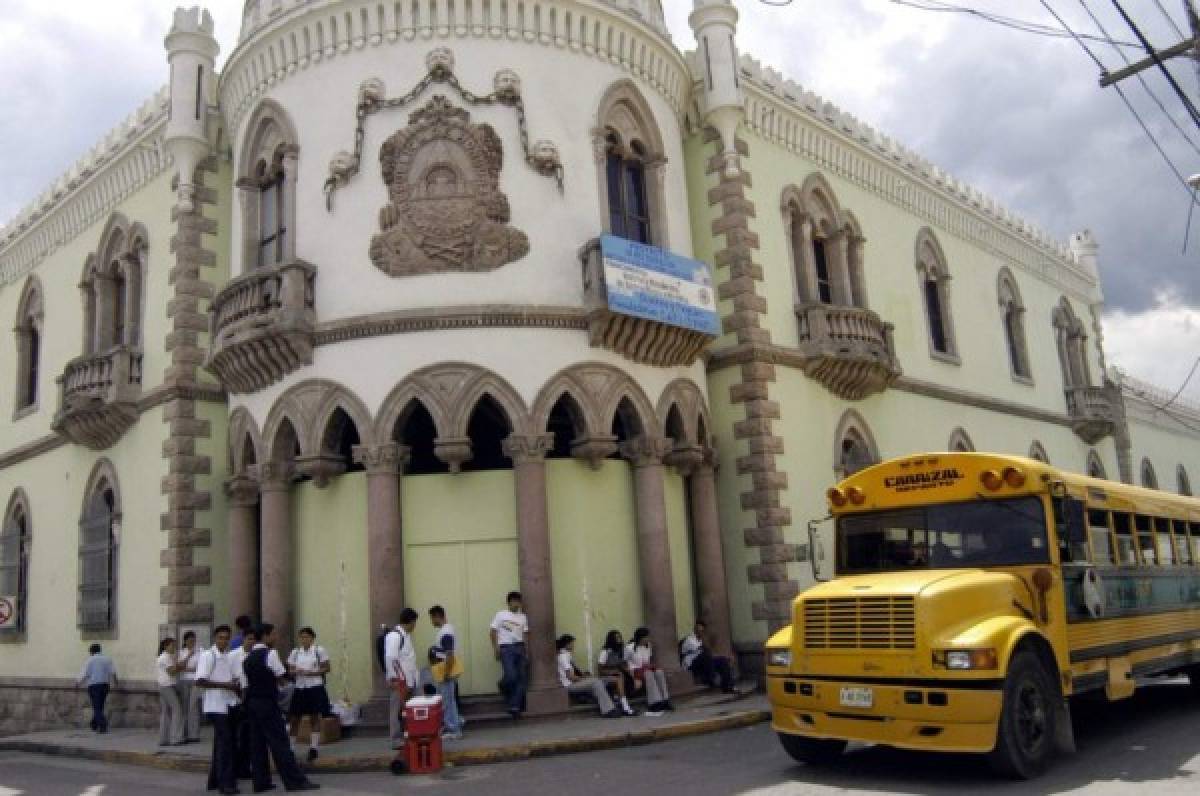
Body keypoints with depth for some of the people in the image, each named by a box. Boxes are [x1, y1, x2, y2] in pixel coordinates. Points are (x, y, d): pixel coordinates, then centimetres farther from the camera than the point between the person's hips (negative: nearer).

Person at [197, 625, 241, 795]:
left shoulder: (229, 656, 13)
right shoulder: (207, 656, -10)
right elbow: (200, 681, -19)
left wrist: (236, 686, 5)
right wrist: (225, 685, -22)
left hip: (229, 705, 8)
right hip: (216, 706, -8)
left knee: (222, 743, 14)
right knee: (225, 743, -10)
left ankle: (215, 780, 24)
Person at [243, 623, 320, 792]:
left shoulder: (248, 658, 13)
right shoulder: (270, 653, -11)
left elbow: (245, 683, 13)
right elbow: (282, 676, -8)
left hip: (252, 702, 8)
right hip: (268, 703, -8)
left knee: (257, 743, 10)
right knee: (279, 742, -6)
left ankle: (261, 782, 13)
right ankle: (295, 780, -4)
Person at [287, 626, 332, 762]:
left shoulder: (319, 650, -3)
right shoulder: (295, 652, 7)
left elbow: (326, 668, -4)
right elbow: (290, 670, 8)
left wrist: (311, 672, -16)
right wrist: (296, 672, -14)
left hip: (315, 687, -3)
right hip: (300, 688, 3)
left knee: (315, 718, 3)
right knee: (295, 718, 3)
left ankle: (313, 748, 12)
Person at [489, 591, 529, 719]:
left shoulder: (523, 617, 13)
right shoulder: (500, 615, 2)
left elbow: (525, 634, 14)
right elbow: (493, 632, 0)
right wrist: (496, 648, -9)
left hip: (520, 648, 5)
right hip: (506, 648, -4)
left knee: (522, 679, -2)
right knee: (511, 677, -17)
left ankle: (515, 707, 4)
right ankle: (504, 687, 19)